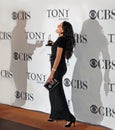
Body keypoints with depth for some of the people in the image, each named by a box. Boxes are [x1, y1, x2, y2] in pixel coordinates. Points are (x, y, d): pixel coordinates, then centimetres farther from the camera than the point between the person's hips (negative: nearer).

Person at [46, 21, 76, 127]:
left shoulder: (61, 40, -19)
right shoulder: (63, 39, 9)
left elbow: (58, 58, -23)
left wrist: (52, 73, -24)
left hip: (58, 68, -10)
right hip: (59, 68, 10)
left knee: (57, 93, -5)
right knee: (53, 92, 18)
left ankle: (69, 118, -3)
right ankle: (54, 115, 28)